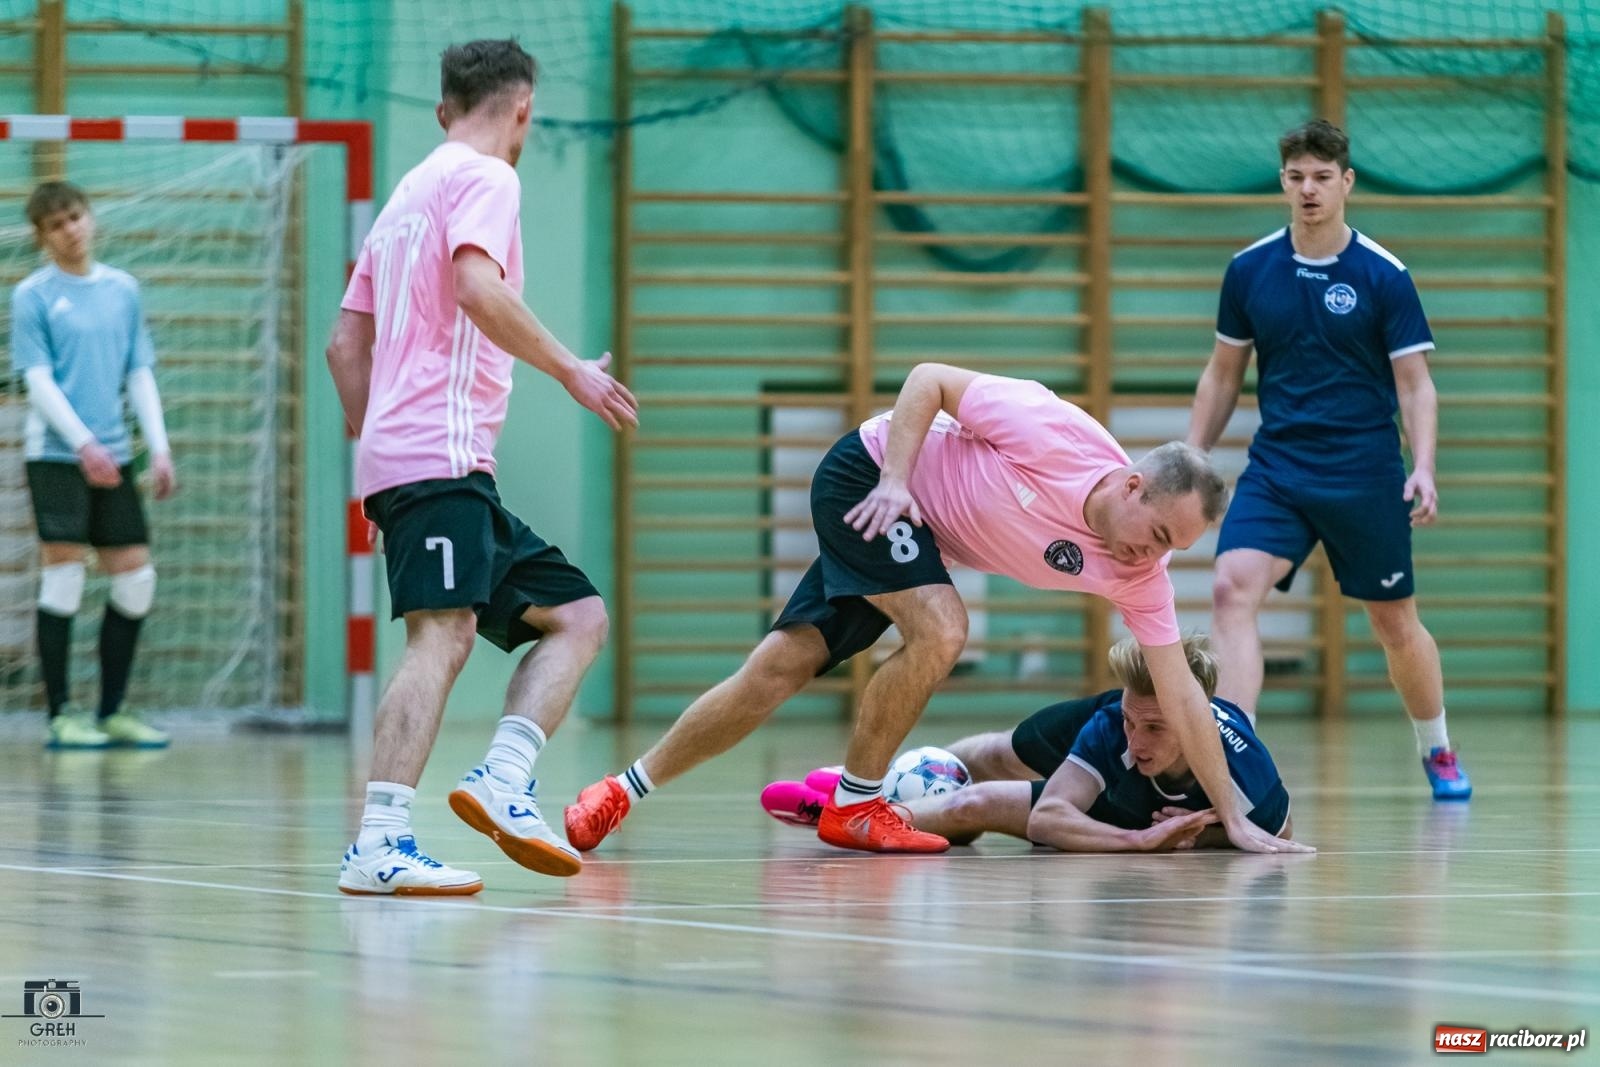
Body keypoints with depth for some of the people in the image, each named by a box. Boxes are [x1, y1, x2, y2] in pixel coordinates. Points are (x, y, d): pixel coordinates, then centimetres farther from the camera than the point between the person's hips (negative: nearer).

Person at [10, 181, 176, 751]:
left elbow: (140, 374, 13)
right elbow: (38, 380, -9)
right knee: (64, 575, -8)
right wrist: (83, 443, -20)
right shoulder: (32, 295, -3)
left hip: (113, 457, 5)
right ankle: (61, 716, -2)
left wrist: (159, 449, 3)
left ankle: (111, 712, 14)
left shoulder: (122, 289, 11)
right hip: (56, 455, -5)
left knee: (136, 577, 4)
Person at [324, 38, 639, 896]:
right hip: (441, 454, -10)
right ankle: (379, 845, -32)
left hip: (396, 457, 10)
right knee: (444, 635, -21)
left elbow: (346, 346, 25)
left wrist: (376, 447, 29)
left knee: (576, 615, 8)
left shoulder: (411, 192, 24)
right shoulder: (485, 178, -2)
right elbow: (478, 288, -21)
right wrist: (572, 372, -14)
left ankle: (501, 782, -10)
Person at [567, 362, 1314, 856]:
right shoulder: (1054, 435, -32)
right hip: (864, 477, -6)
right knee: (941, 630, -25)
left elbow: (1180, 694, -13)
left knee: (783, 668, -1)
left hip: (918, 541, 6)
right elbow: (929, 380, -20)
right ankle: (854, 806, -9)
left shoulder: (1138, 575, -16)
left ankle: (628, 790, 9)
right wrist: (895, 479, -30)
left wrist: (1234, 818, -15)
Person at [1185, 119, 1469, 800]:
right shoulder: (1249, 270, 3)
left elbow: (1416, 384, -4)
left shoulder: (1383, 276, -5)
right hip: (1275, 469, 2)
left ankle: (1437, 752, 35)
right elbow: (1223, 375, 13)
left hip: (1365, 476, -2)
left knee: (1396, 625, 10)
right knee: (1232, 589, -22)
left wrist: (1424, 469, -18)